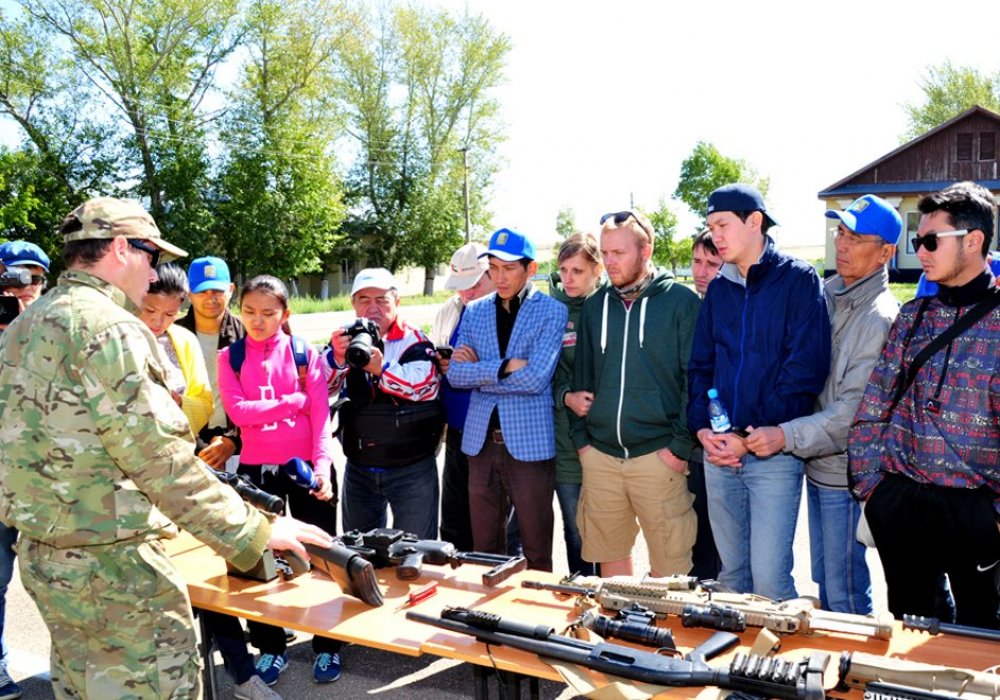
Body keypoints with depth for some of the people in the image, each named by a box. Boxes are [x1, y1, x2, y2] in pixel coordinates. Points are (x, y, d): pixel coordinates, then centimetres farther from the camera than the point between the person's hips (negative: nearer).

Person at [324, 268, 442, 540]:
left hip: (412, 468, -4)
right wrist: (337, 358, -25)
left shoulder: (413, 340, -8)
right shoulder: (347, 339, 3)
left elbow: (427, 386, -21)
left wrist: (382, 368, -36)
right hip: (358, 468, 4)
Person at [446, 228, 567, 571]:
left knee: (536, 550, 8)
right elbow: (454, 374, 0)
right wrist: (504, 367, -13)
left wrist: (479, 370, -6)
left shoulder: (552, 312, -4)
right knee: (485, 546, 14)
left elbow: (535, 378, -16)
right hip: (481, 440, 4)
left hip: (530, 442, -4)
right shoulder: (474, 311, 10)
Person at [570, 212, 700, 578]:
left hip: (658, 455, -4)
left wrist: (680, 446, -10)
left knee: (669, 567, 2)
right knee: (609, 555, 13)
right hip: (599, 456, 4)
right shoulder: (595, 305, 12)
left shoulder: (681, 301, -2)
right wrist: (581, 438, 7)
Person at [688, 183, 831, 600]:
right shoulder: (718, 289, 13)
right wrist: (702, 427, -3)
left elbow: (807, 369, -12)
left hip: (773, 453, -5)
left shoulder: (799, 280, -4)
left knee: (769, 580, -5)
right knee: (732, 574, 13)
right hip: (718, 452, 5)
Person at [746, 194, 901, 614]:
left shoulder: (881, 318, -18)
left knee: (845, 595, 5)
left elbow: (855, 412, -23)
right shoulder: (826, 293, 7)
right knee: (824, 580, 21)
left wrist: (786, 436, -27)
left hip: (845, 473, -8)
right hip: (816, 465, 8)